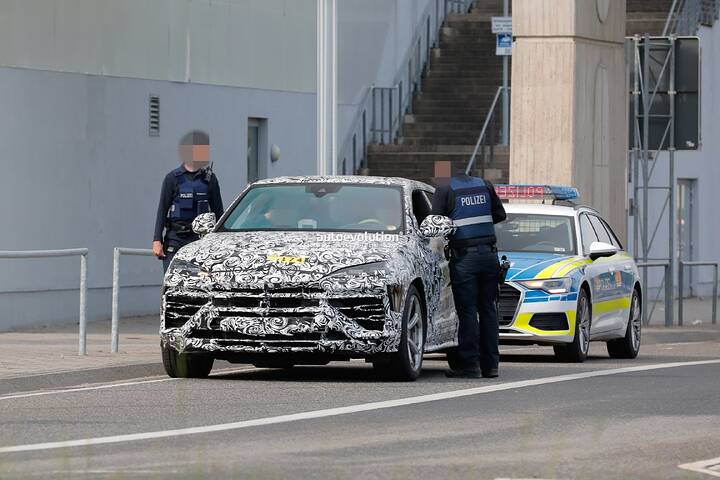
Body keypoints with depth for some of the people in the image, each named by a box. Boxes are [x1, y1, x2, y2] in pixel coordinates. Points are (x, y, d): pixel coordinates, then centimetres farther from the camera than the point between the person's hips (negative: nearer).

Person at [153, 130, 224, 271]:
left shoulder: (209, 179, 8)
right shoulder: (173, 178, 1)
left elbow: (218, 212, 12)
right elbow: (162, 210, 1)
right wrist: (157, 240, -6)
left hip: (200, 238, 2)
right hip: (175, 238, -2)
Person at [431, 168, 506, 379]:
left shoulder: (444, 189, 1)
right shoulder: (485, 186, 12)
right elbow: (500, 215, 17)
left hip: (464, 256, -4)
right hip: (489, 253, 4)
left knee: (467, 311, -2)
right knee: (488, 309, 9)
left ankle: (470, 364, -4)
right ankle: (490, 364, 10)